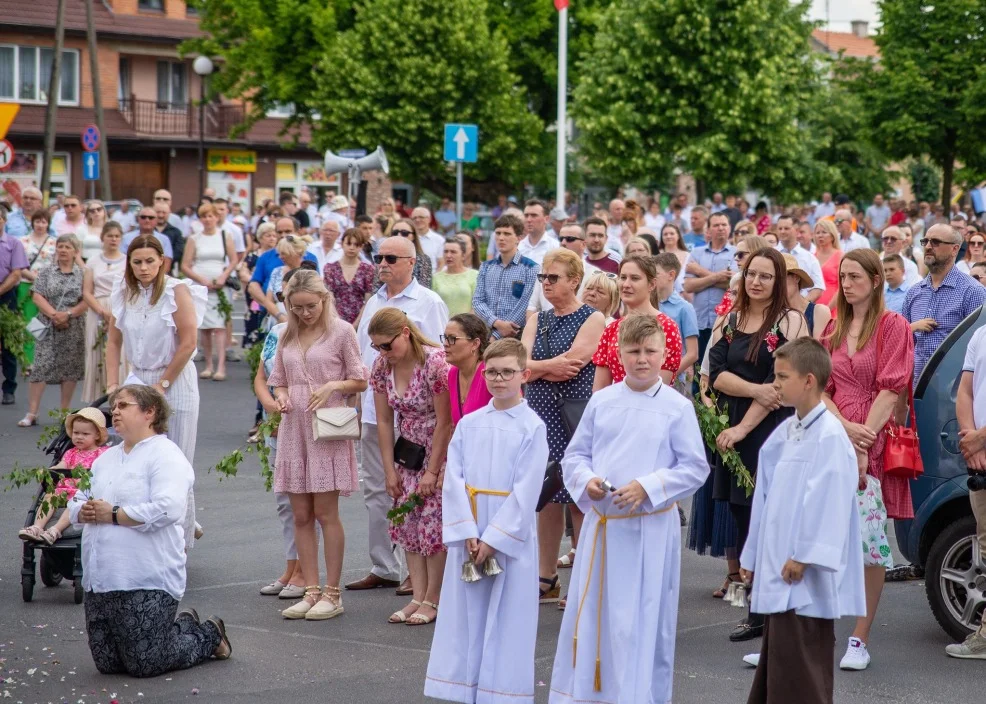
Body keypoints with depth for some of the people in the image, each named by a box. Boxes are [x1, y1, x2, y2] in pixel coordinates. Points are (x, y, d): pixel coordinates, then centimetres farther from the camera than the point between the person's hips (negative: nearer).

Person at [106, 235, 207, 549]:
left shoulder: (177, 291, -9)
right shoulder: (123, 293, 6)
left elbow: (188, 343, -13)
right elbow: (114, 341, 9)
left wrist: (162, 385, -11)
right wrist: (112, 384, 0)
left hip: (174, 382, -5)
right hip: (137, 380, 5)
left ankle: (180, 540, 6)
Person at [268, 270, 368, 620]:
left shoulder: (341, 331, -1)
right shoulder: (287, 336, 12)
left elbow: (360, 382, 2)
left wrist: (334, 385, -17)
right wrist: (281, 397, -4)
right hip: (294, 429, 5)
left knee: (325, 512, -4)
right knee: (301, 515, 5)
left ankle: (332, 593, 2)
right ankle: (311, 591, 11)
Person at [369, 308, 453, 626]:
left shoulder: (435, 361, -25)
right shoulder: (382, 366, -5)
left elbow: (444, 421, -22)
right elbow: (384, 421, 0)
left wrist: (433, 471, -18)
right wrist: (390, 470, -2)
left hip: (441, 450, -6)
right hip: (409, 451, 7)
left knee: (433, 521, -8)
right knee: (408, 522, 2)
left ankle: (432, 600, 0)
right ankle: (418, 597, 5)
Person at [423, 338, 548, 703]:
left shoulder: (532, 427, -5)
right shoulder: (469, 424, 6)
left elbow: (526, 491, -10)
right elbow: (453, 480, 0)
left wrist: (493, 539, -14)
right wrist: (467, 534, -10)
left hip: (511, 535, -3)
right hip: (468, 535, 4)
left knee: (507, 619, 0)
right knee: (465, 615, 6)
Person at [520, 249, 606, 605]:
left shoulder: (592, 319, -4)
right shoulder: (538, 320, 14)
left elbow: (572, 364, -16)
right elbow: (521, 367, 2)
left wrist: (537, 367, -5)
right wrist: (551, 367, -12)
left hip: (576, 418, -5)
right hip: (541, 415, 5)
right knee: (546, 495, 7)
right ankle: (547, 579, 15)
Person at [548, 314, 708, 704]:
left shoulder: (678, 408, -4)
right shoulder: (601, 401, 5)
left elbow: (695, 468, -4)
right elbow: (574, 455, 11)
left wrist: (647, 487, -15)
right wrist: (586, 480, -9)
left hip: (651, 529, -3)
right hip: (601, 524, 3)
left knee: (643, 624, 2)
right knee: (591, 618, 9)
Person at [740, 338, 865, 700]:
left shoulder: (829, 437, -15)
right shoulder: (783, 434, 12)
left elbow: (828, 503, -20)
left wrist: (803, 557, -20)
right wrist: (752, 557, 20)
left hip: (804, 579, -9)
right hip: (778, 575, 9)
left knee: (799, 682, -7)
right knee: (774, 676, 15)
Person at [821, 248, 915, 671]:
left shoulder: (892, 326, 0)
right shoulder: (833, 330, 16)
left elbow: (890, 390, -8)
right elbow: (822, 390, 9)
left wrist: (863, 444, -15)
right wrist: (847, 428, -10)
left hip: (875, 444, -4)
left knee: (870, 538, -7)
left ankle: (860, 640, -2)